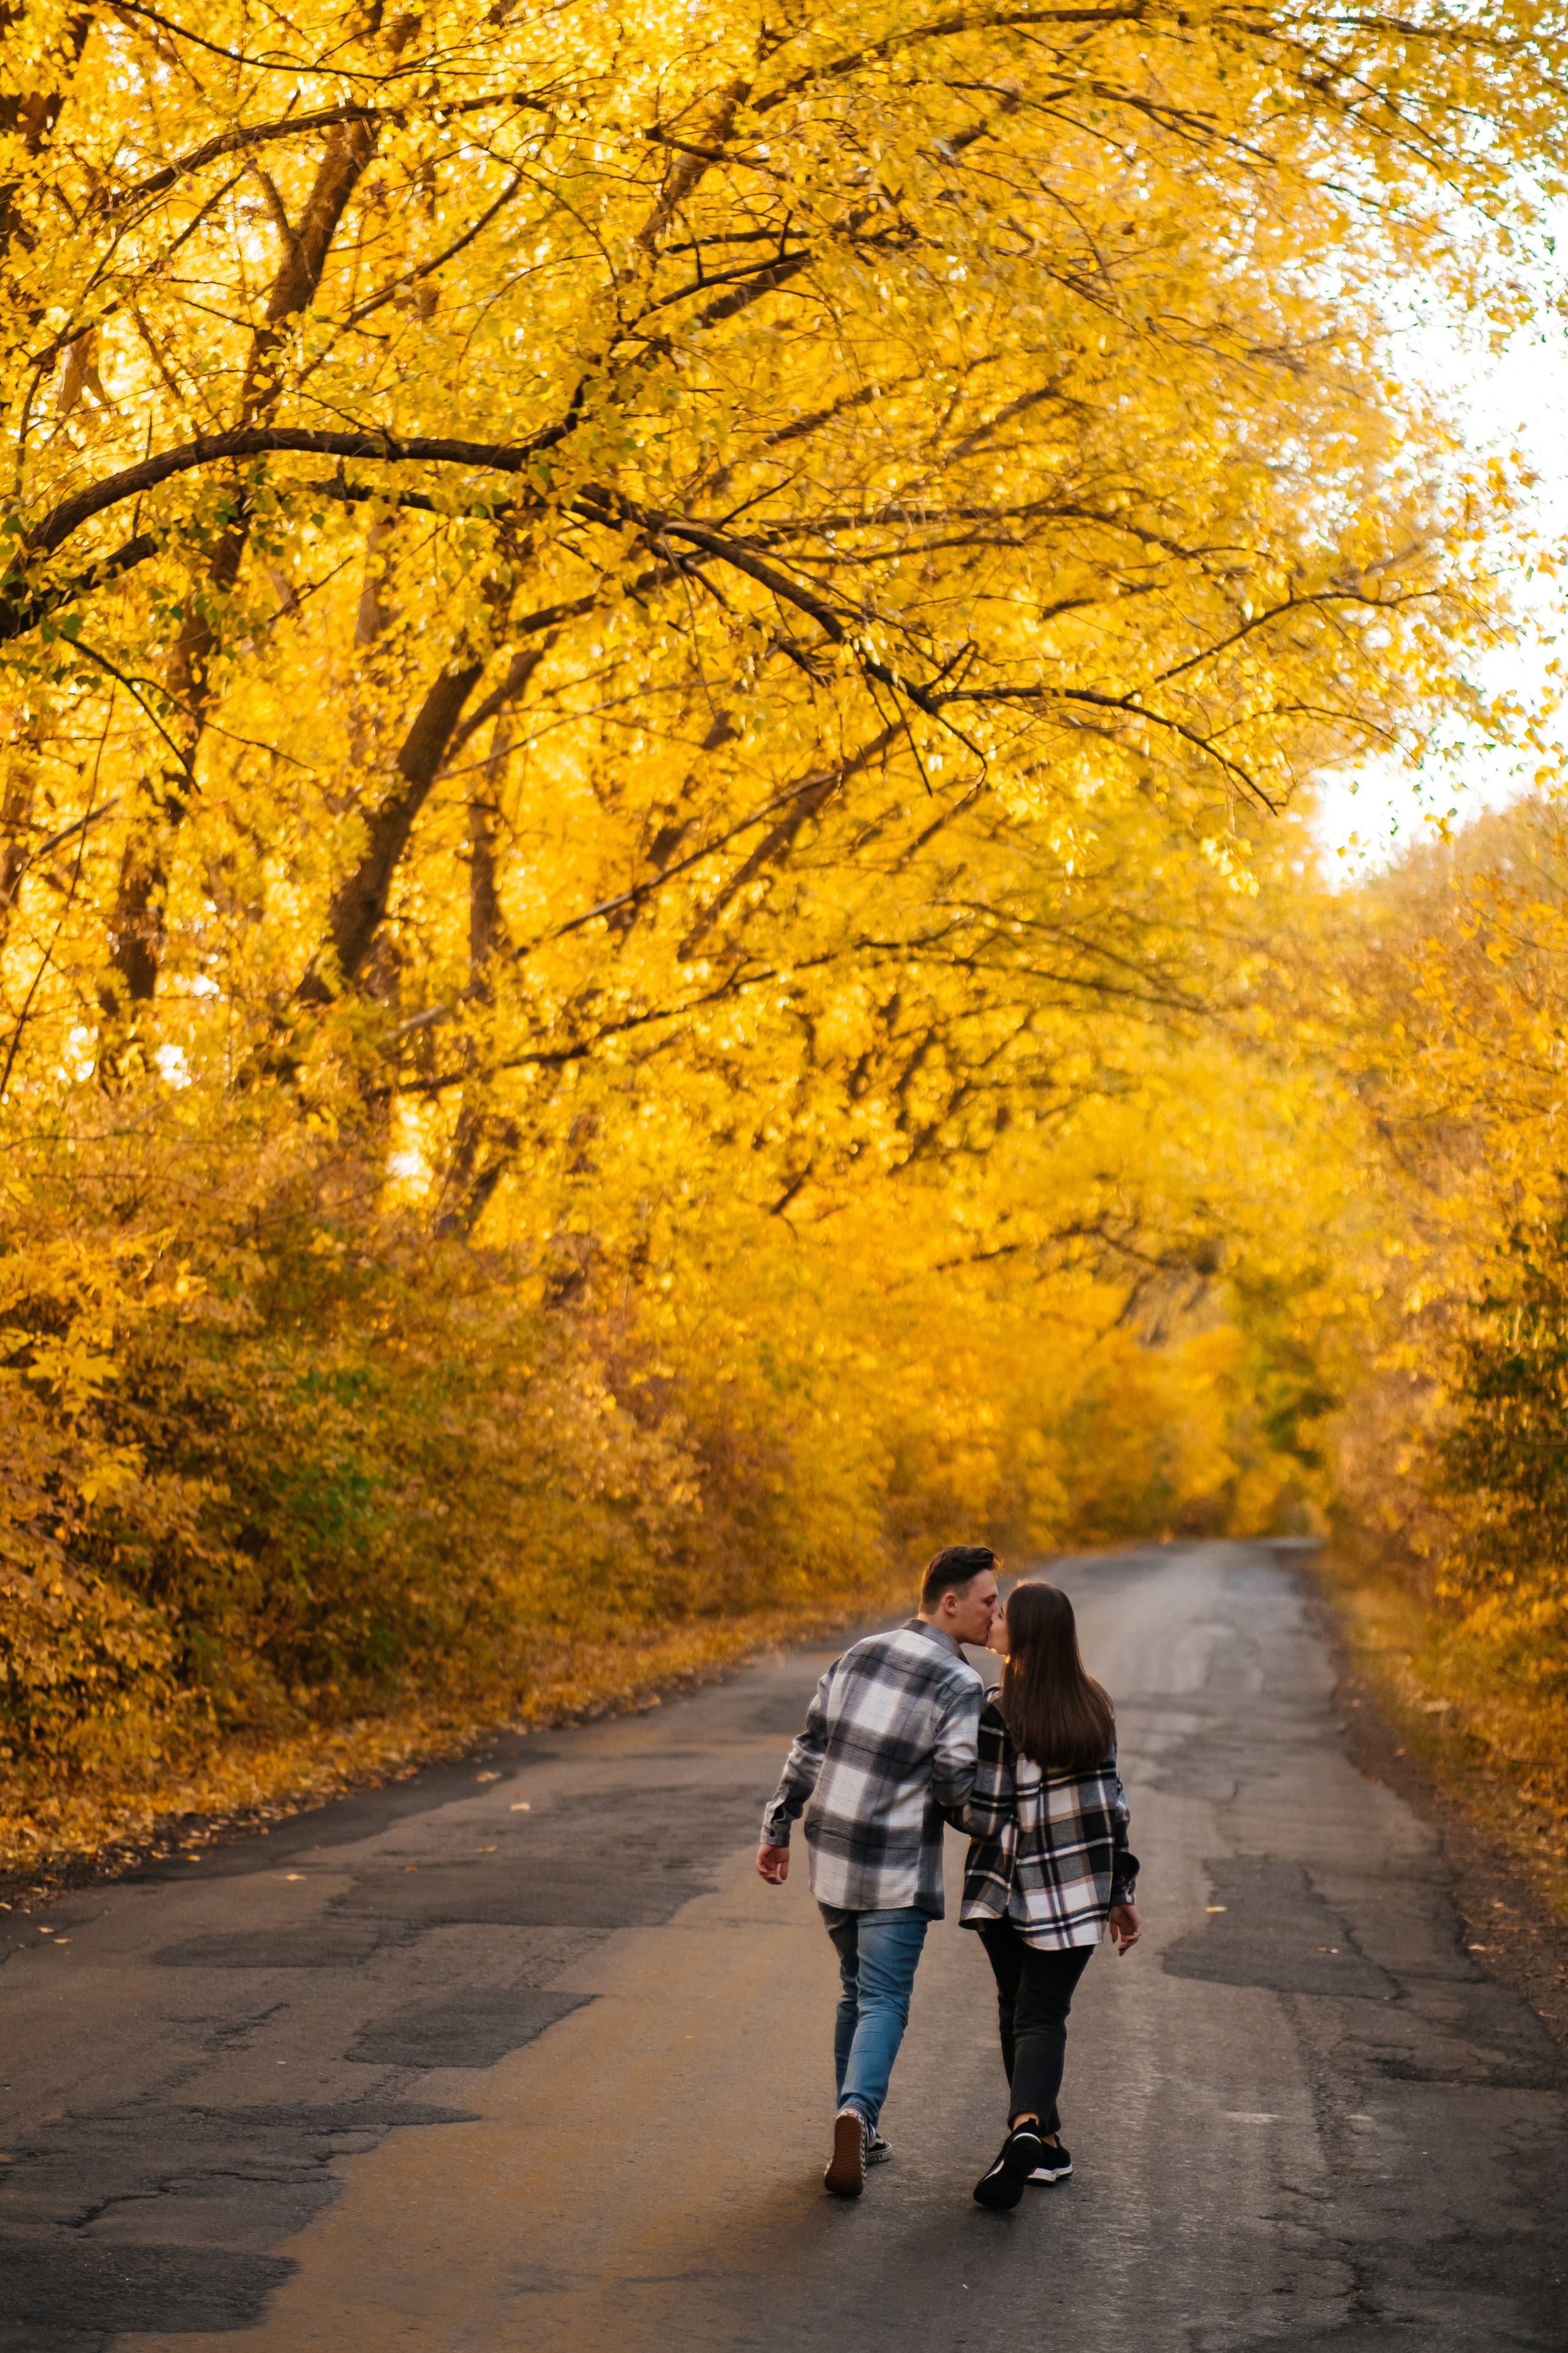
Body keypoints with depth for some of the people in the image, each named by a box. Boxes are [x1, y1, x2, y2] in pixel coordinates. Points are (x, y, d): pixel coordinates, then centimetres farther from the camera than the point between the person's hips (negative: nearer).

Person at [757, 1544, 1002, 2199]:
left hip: (830, 1854, 6)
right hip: (896, 1869, -6)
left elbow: (809, 1748, 10)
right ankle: (857, 2110, -26)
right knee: (884, 2001, -4)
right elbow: (956, 1781, -18)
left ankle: (857, 2135, 21)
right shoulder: (959, 1684, -11)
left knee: (856, 1992, 19)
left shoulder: (859, 1655, 9)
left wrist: (777, 1830, 14)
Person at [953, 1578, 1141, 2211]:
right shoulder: (1093, 1707, 0)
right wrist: (1120, 1891, 9)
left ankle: (1042, 2142, 23)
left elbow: (984, 1816, -15)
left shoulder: (998, 1714, -16)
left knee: (1017, 2012, 18)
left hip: (1009, 1891, -3)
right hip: (1079, 1891, 3)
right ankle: (1029, 2126, -21)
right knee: (1043, 2017, 3)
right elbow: (1110, 1804, 3)